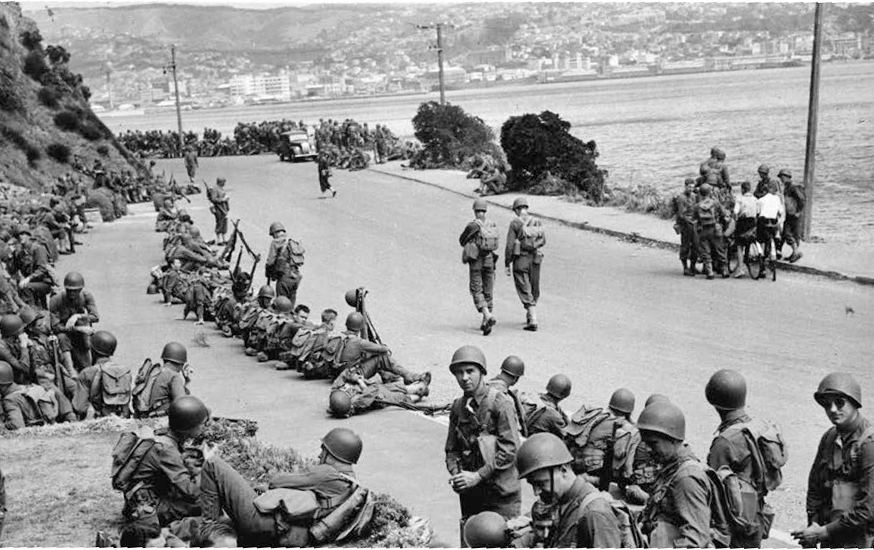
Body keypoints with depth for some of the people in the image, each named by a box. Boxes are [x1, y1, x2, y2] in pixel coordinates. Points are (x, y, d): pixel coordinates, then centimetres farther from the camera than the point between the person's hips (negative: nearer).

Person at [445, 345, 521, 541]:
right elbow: (452, 449, 13)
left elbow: (510, 449, -17)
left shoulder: (500, 404, -11)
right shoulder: (458, 407, 7)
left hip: (501, 492, -5)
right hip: (469, 493, 5)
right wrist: (456, 474, -6)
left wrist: (478, 476, -18)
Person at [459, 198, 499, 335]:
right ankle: (485, 323, 13)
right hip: (490, 261, 4)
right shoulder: (493, 225, 5)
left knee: (477, 291, 0)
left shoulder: (472, 225, -11)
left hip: (476, 262, -4)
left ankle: (489, 317, -21)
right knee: (487, 292, 12)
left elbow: (462, 241, 1)